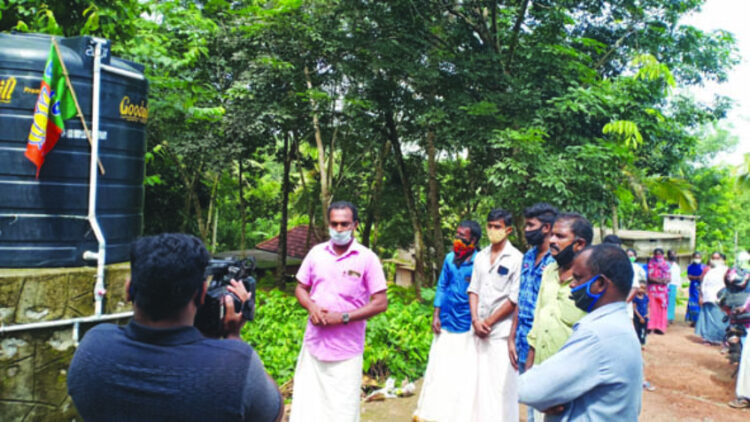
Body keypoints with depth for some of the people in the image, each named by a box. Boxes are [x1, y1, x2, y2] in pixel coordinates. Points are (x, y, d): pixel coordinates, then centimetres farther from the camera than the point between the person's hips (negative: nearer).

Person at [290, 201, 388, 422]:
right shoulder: (316, 252, 4)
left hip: (346, 350, -3)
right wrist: (312, 307, -8)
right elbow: (301, 288, 13)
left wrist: (343, 317, -16)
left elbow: (380, 303, -8)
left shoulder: (367, 258, -7)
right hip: (313, 345, 3)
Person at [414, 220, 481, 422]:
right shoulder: (450, 258, 5)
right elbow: (442, 287, 11)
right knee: (439, 369, 12)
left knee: (463, 374, 5)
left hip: (466, 327, -5)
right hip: (446, 323, 5)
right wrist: (436, 316, 6)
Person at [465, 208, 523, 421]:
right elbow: (473, 290, 10)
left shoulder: (516, 258, -7)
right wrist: (475, 320, -4)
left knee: (502, 383, -3)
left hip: (501, 331, -5)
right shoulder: (481, 256, 11)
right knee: (479, 379, 10)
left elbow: (514, 299, -10)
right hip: (478, 330, 5)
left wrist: (489, 322, -8)